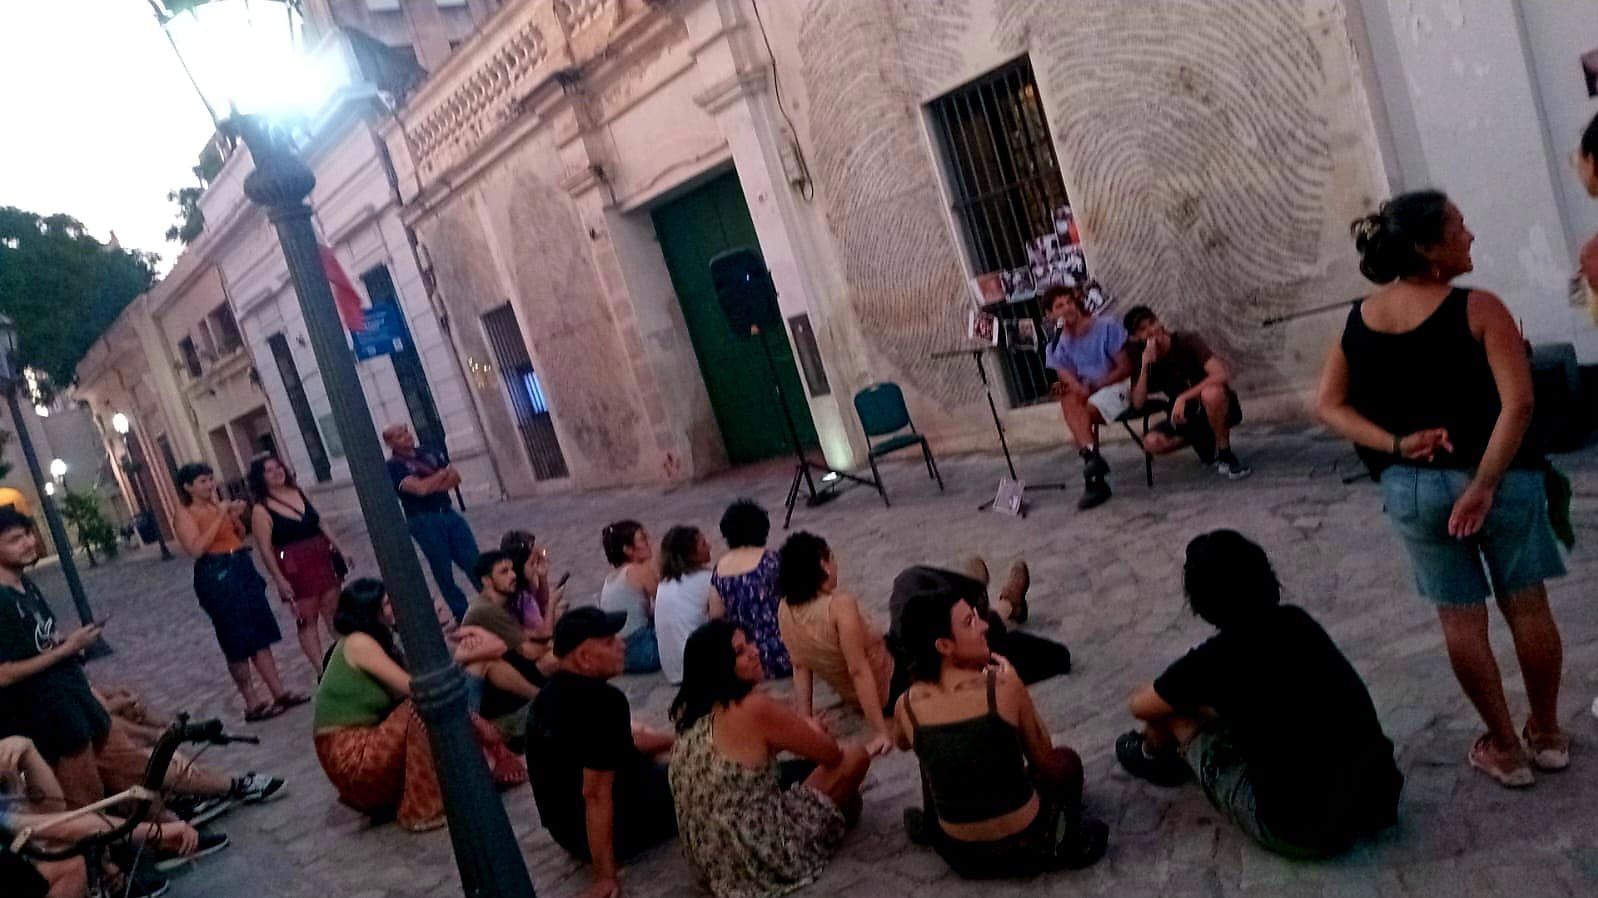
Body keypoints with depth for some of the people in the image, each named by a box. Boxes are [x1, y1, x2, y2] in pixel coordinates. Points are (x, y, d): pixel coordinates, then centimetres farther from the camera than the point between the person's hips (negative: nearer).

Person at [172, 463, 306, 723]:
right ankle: (253, 704, 8)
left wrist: (236, 517, 1)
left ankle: (279, 693, 14)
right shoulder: (185, 515, -6)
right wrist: (220, 516, -18)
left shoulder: (218, 504, 14)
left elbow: (240, 536, 21)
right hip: (216, 575, -7)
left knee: (261, 634, 8)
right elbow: (196, 549, -20)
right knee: (238, 642, -1)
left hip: (243, 567, 7)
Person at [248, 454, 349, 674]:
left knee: (334, 611, 11)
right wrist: (279, 579, -18)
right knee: (307, 619, 2)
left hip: (321, 558, 5)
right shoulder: (261, 510, -10)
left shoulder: (298, 493, 7)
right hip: (295, 568, -5)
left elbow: (319, 524, 15)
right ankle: (321, 670, 7)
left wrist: (338, 549, 14)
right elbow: (265, 549, -13)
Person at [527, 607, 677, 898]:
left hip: (566, 828, 9)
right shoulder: (603, 701, -29)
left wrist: (678, 740, 24)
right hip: (608, 828, -9)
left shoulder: (554, 692, 1)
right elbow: (596, 793, -31)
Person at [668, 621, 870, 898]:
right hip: (762, 855, -8)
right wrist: (812, 730, 13)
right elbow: (831, 754, -7)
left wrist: (795, 730, 12)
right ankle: (841, 813, 36)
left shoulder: (691, 708, 1)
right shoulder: (755, 708, -22)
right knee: (855, 757, 8)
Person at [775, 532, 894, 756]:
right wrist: (881, 732, -29)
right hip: (889, 689, -6)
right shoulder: (840, 605, -33)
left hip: (850, 698, 6)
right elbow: (859, 671, -32)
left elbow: (800, 667, -5)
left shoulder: (785, 610, -12)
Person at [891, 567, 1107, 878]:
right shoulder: (1004, 686, -21)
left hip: (959, 856, 2)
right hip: (1026, 845, -2)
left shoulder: (907, 706, -11)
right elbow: (1042, 759, -4)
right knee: (1065, 760, 26)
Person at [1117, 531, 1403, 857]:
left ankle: (1154, 755, 44)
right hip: (1380, 800, 6)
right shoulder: (1297, 622, 1)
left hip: (1304, 834, -6)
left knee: (1172, 711, 9)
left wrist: (1176, 690, 26)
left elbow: (1140, 706, 5)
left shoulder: (1211, 663, -15)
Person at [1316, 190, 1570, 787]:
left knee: (1460, 618, 12)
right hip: (1499, 475, -3)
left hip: (1409, 487, 3)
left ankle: (1504, 748, 25)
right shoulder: (1477, 308, -14)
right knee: (1525, 604, 15)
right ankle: (1547, 735, 31)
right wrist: (1485, 482, -19)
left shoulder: (1359, 319, 0)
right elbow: (1517, 403, -22)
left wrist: (1395, 445, -9)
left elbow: (1329, 405, -1)